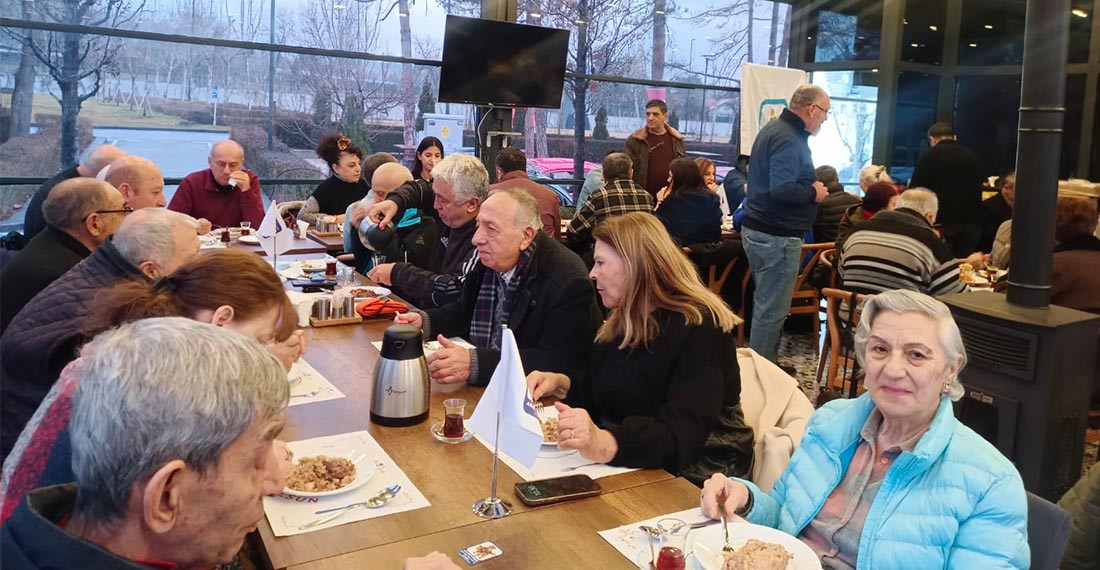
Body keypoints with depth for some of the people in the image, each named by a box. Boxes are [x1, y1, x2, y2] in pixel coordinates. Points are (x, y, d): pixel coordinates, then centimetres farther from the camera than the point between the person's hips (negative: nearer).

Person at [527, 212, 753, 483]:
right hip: (634, 469, 8)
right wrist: (562, 384, 0)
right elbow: (604, 392, 20)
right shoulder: (625, 320, 8)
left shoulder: (698, 330, -19)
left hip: (689, 481, -8)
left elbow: (681, 435, -32)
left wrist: (605, 445, -48)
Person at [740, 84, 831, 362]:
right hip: (777, 237, -11)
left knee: (766, 305, 20)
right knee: (772, 311, -4)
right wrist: (813, 193, -12)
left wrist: (809, 186, 11)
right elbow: (782, 189, -29)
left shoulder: (775, 129, 15)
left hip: (758, 229, 11)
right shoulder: (788, 139, -19)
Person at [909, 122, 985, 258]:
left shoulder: (929, 156, -3)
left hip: (943, 222, -4)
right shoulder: (973, 157, 13)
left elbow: (915, 189, -4)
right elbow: (978, 190, 21)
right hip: (971, 223, 4)